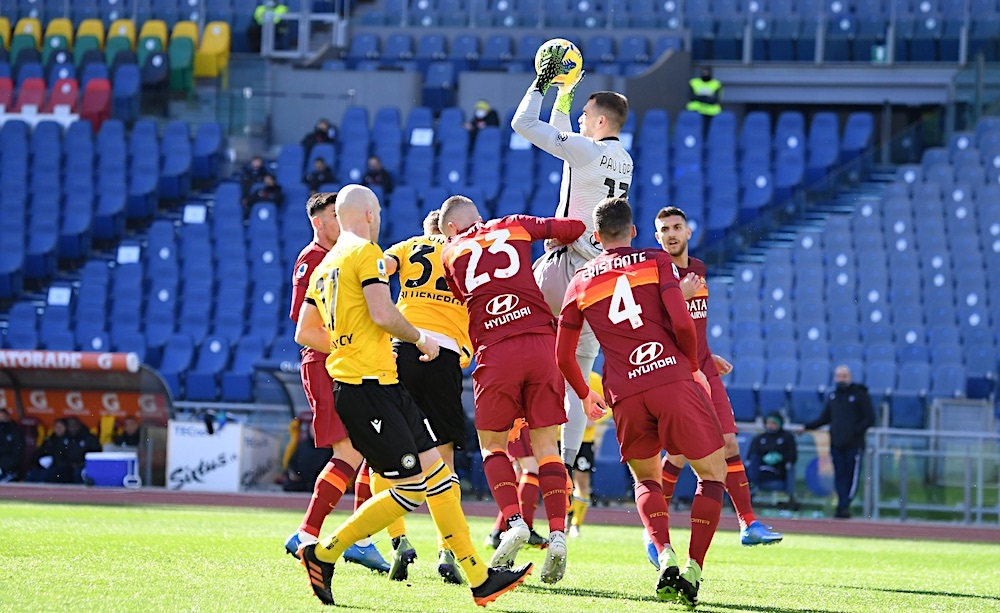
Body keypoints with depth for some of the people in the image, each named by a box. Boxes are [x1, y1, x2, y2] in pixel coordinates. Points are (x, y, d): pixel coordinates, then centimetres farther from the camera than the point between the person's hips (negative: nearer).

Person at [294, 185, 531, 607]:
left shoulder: (325, 265, 18)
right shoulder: (366, 253, -8)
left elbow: (305, 333, 20)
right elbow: (382, 313, -20)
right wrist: (420, 339, -4)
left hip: (385, 387, 10)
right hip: (367, 387, -10)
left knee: (436, 474, 6)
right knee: (411, 488, -8)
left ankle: (480, 579, 6)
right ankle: (324, 554, 1)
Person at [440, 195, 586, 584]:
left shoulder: (449, 253, 16)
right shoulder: (514, 227, 17)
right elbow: (574, 228, 20)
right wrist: (557, 241, 40)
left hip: (496, 351, -1)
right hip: (542, 341, 1)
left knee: (493, 446, 14)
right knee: (545, 445, 6)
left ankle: (513, 521, -7)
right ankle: (557, 533, -9)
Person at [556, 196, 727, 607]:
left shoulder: (580, 283, 16)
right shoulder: (657, 262, 7)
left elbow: (563, 356, 19)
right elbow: (681, 322, -5)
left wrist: (585, 396, 36)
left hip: (626, 395, 3)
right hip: (673, 379, -3)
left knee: (645, 478, 23)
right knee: (712, 474, 11)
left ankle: (665, 558, -3)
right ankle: (693, 569, -4)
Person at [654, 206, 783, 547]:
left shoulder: (698, 269, 14)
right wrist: (678, 297, -25)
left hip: (704, 370, 7)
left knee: (729, 445, 2)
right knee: (680, 452, -10)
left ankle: (748, 524, 6)